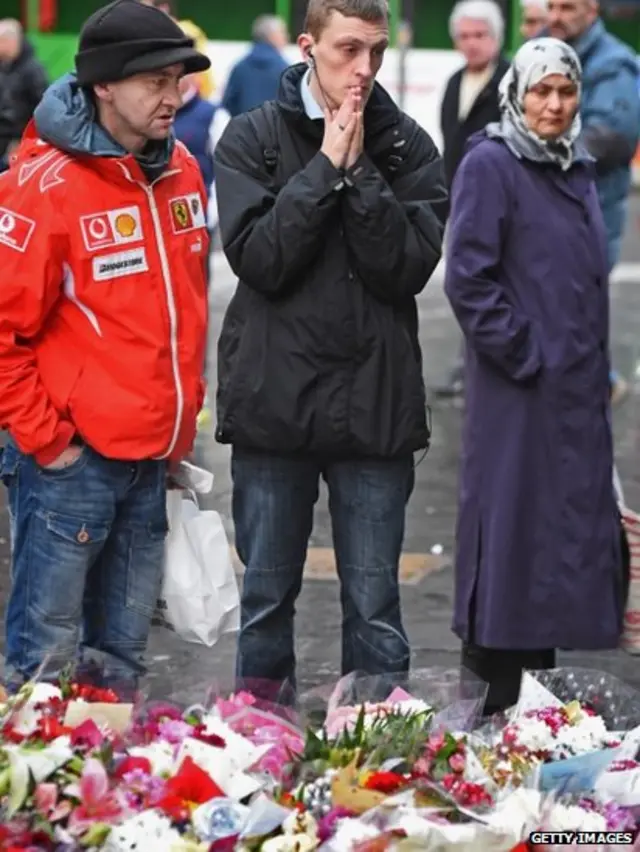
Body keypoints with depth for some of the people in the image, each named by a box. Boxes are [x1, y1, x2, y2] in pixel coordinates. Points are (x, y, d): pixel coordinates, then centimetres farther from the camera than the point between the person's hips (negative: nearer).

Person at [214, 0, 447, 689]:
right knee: (266, 601, 10)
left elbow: (409, 268, -7)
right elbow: (257, 258, -11)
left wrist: (358, 169, -13)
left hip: (375, 405, 0)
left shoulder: (407, 147, 3)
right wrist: (327, 166, -13)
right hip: (273, 398, 0)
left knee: (375, 610, 6)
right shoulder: (251, 139, 0)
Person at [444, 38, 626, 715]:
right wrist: (524, 353, -15)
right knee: (512, 530, -4)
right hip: (517, 391, -8)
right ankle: (501, 691, 4)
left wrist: (595, 365, 15)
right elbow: (468, 280, -15)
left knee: (571, 528, 10)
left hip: (577, 391, 8)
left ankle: (534, 677, 20)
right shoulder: (490, 165, -9)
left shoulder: (576, 170, 15)